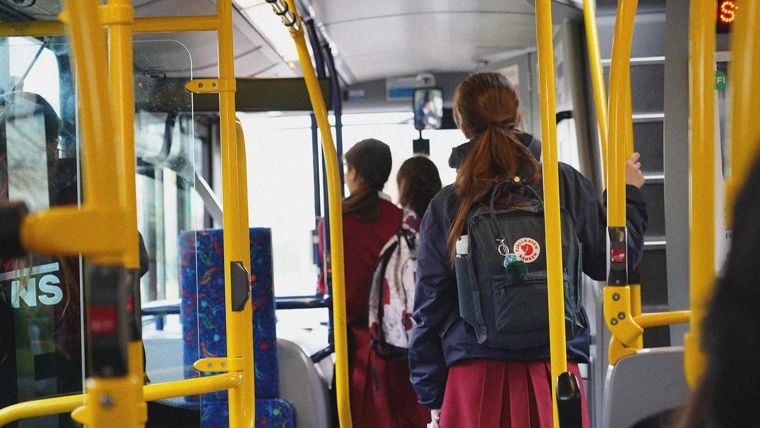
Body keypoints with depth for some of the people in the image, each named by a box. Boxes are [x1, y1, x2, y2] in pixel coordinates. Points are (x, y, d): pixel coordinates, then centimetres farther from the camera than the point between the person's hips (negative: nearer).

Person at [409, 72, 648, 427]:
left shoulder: (444, 208, 0)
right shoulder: (564, 184, -2)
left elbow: (430, 308, 4)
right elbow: (611, 261, 8)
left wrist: (432, 397, 12)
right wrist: (629, 194, 24)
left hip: (475, 377, 0)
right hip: (554, 371, 0)